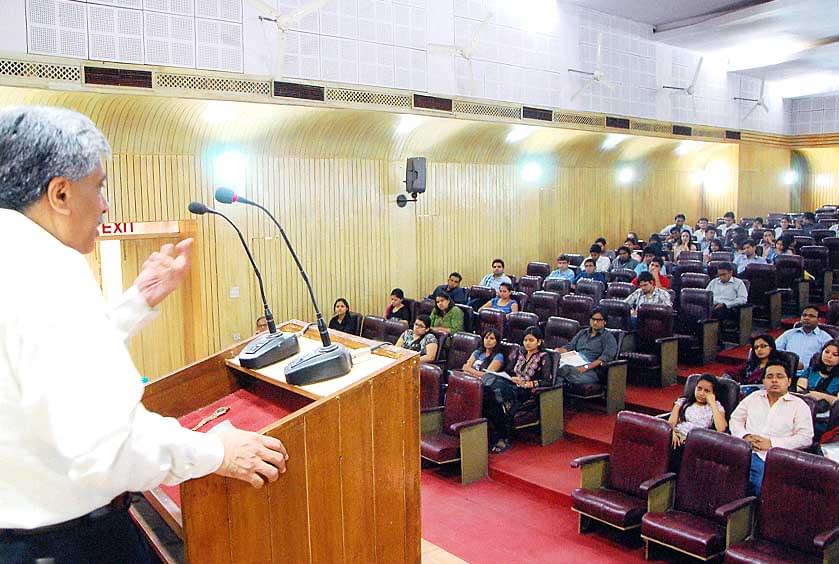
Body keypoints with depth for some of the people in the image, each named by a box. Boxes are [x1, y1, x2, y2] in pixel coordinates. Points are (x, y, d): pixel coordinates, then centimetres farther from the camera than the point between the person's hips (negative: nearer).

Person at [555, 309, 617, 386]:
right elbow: (569, 347, 21)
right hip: (574, 366, 5)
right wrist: (558, 351, -4)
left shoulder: (608, 337, 9)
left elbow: (605, 358, -6)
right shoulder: (582, 333, 27)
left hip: (591, 370, -5)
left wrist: (586, 367, -21)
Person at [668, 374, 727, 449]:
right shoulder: (683, 401, 19)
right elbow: (671, 422, 7)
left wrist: (712, 403, -1)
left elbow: (721, 429, -6)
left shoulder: (716, 406, 13)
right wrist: (672, 433, -15)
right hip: (677, 440, 2)